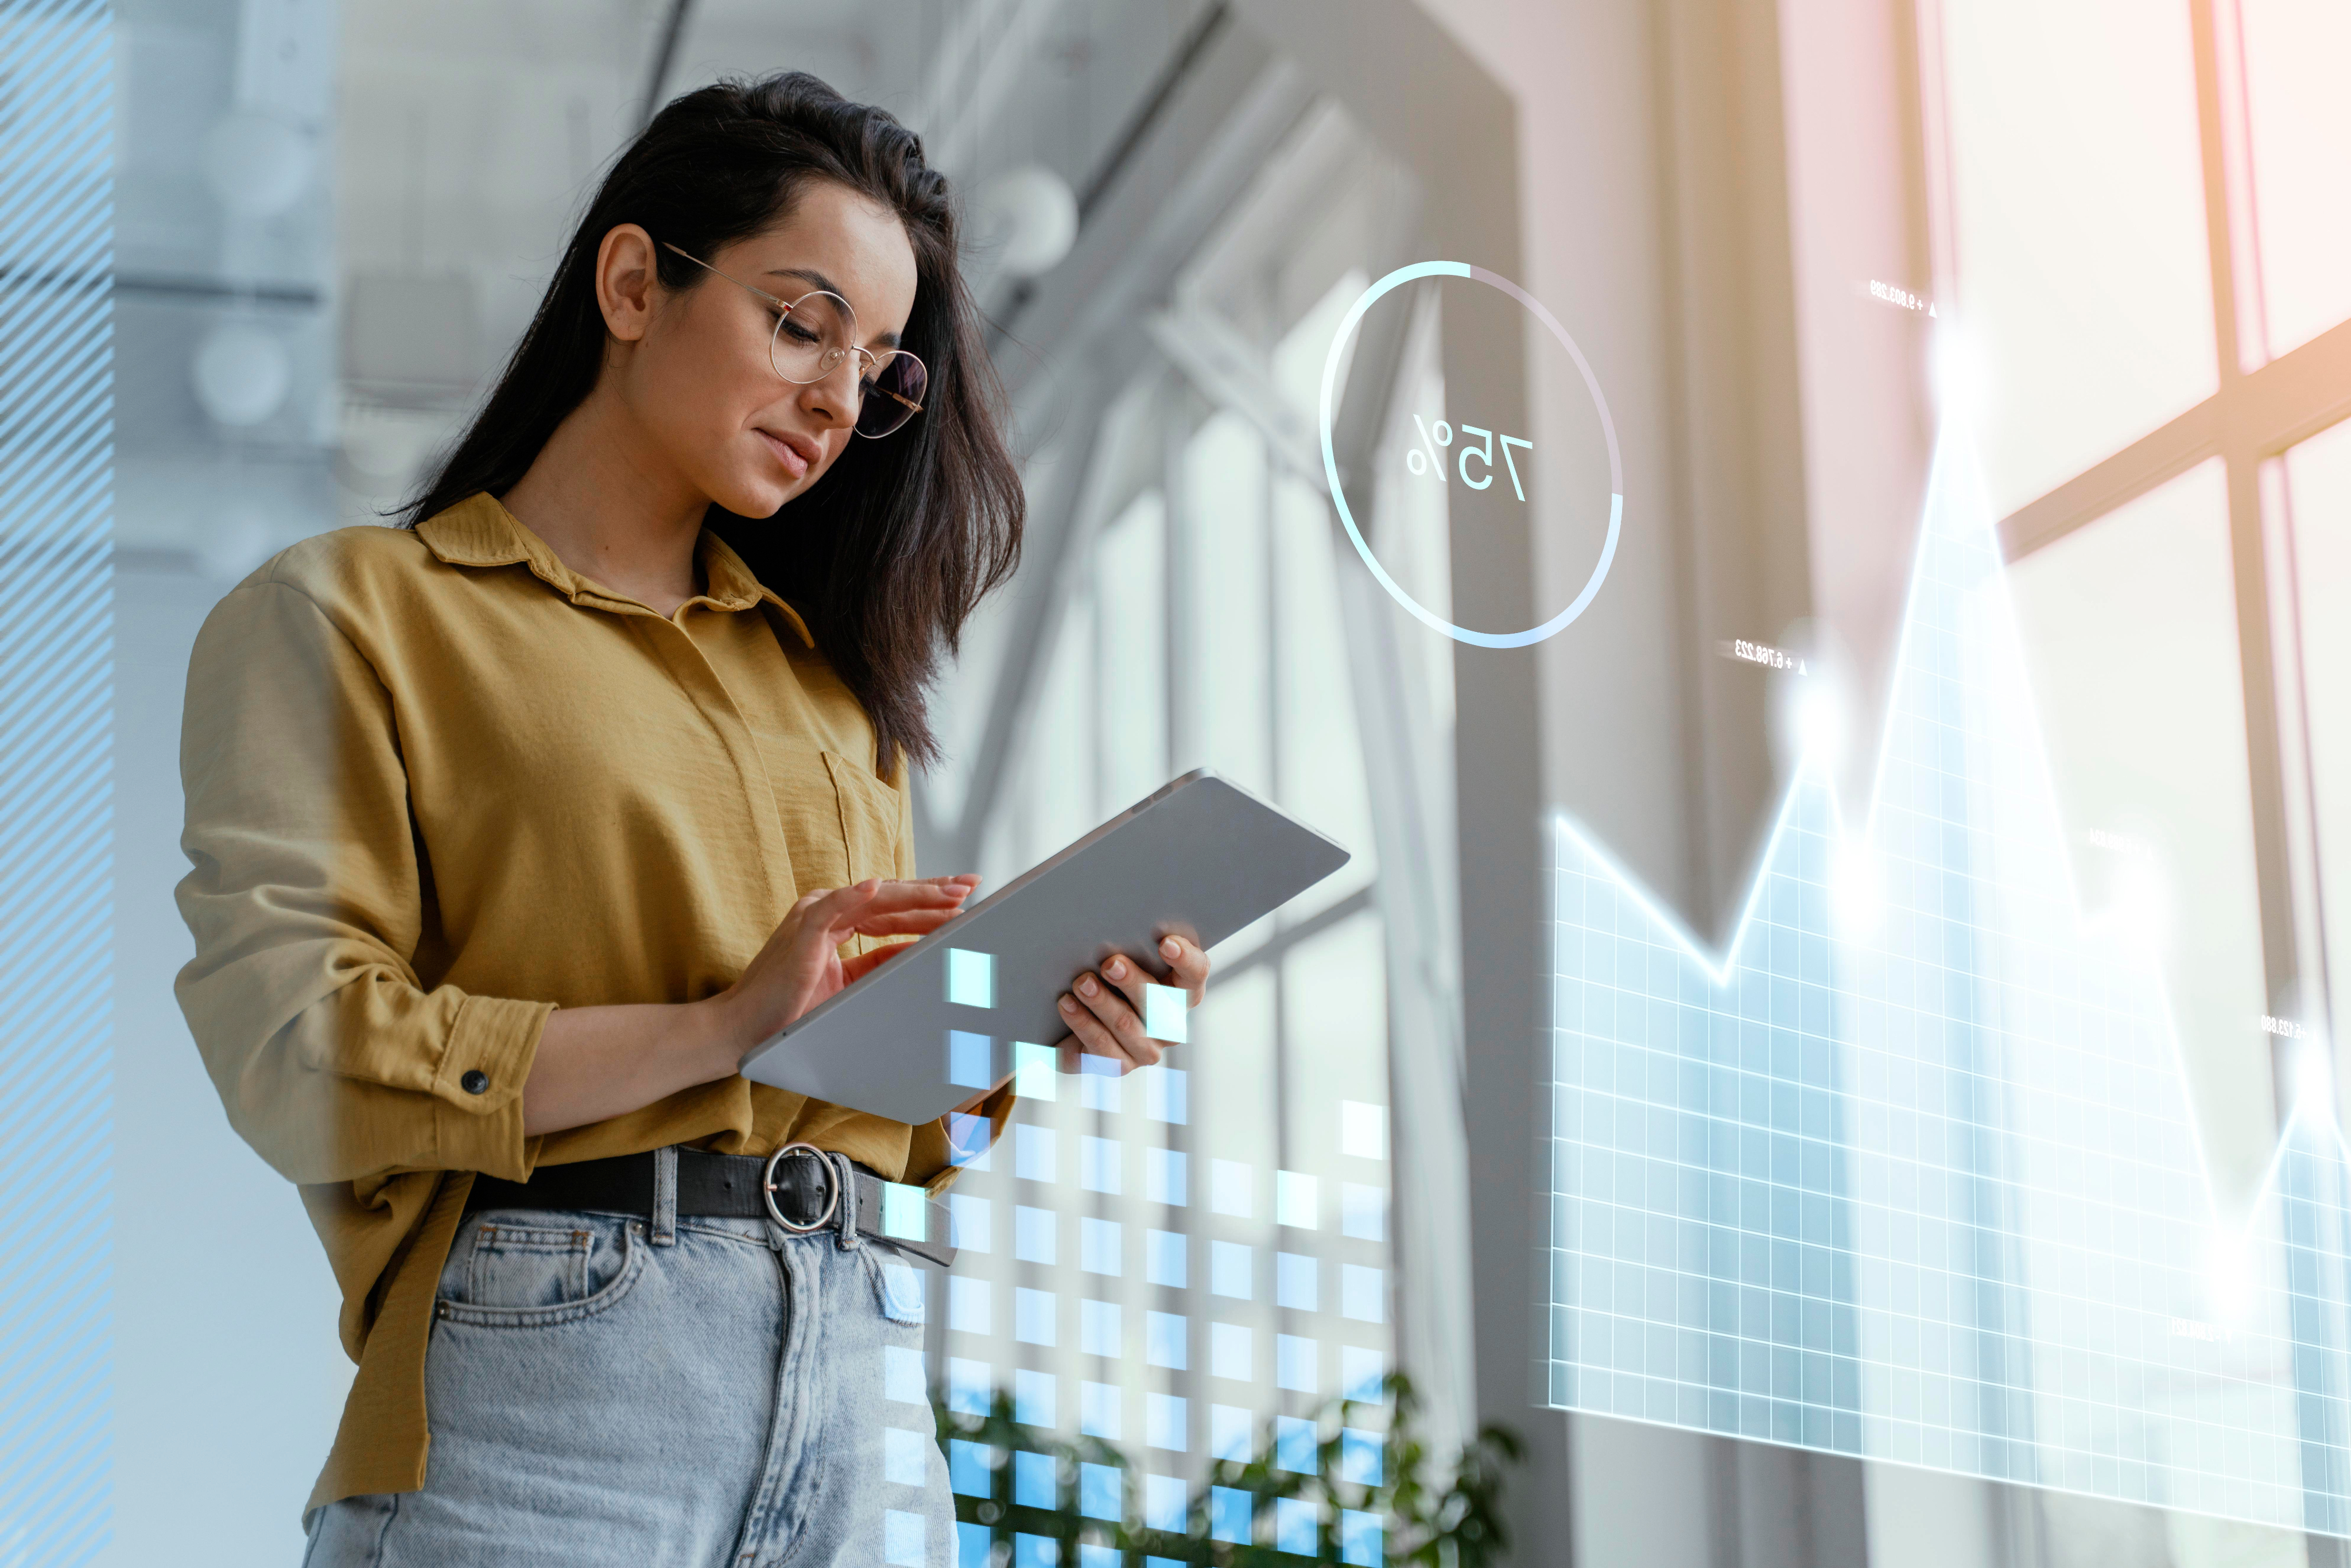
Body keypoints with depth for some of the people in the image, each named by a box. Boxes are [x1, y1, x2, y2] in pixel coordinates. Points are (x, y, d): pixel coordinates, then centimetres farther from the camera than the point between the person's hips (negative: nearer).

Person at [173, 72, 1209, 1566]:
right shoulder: (349, 613, 4)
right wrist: (720, 1024, -16)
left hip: (865, 1383, 5)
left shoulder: (826, 671, 23)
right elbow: (290, 1047, -10)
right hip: (548, 1370, -5)